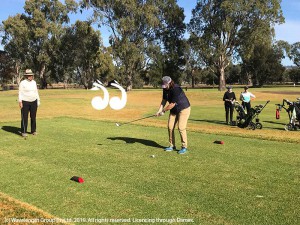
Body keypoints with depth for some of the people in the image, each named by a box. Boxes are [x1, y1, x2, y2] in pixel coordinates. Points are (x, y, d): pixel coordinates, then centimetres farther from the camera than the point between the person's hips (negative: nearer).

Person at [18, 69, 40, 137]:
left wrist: (38, 100, 10)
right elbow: (20, 93, -8)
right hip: (25, 102, -5)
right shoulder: (23, 83, -6)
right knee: (24, 117, -2)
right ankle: (23, 132, 3)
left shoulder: (34, 82, 9)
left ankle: (33, 131, 16)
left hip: (33, 102, 5)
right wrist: (20, 102, -15)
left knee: (33, 117, 7)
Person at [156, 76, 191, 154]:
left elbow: (172, 104, -26)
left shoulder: (176, 89, -28)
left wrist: (163, 111, -17)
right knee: (170, 127, 4)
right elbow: (164, 101, 3)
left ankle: (184, 147, -2)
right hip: (174, 110, 8)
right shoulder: (165, 89, -3)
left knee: (181, 128, -14)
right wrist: (159, 111, -9)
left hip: (184, 109, -8)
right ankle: (172, 146, 16)